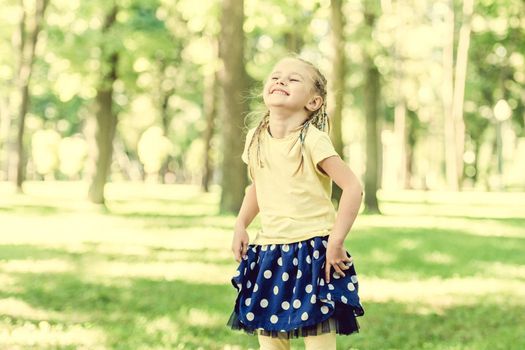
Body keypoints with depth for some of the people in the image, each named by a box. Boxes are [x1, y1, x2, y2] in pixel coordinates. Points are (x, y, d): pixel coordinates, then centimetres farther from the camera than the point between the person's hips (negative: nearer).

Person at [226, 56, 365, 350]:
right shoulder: (255, 139, 6)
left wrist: (336, 241, -16)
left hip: (313, 252, -6)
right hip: (270, 253, 6)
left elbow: (353, 187, -16)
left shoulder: (312, 140, -13)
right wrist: (241, 226, 11)